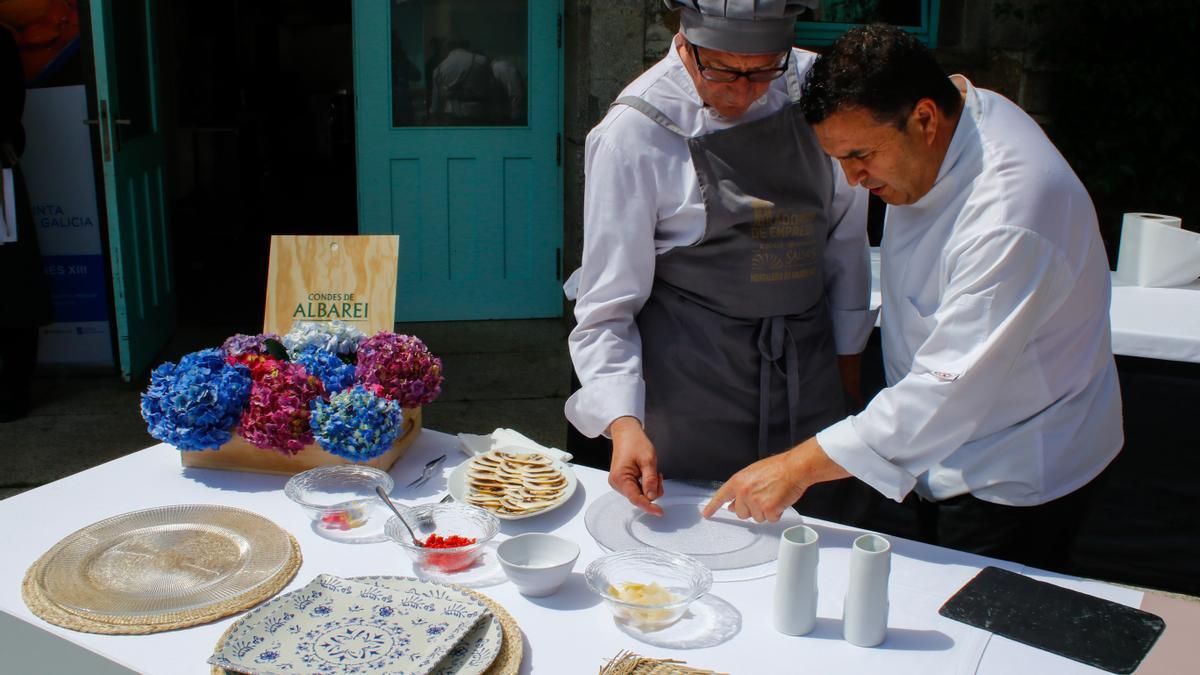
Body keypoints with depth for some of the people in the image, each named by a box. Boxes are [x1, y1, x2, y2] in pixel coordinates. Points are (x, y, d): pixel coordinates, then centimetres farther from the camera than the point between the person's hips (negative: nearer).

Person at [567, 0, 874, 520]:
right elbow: (607, 303, -14)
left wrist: (847, 350, 12)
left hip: (810, 373, 4)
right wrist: (623, 422, -25)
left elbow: (844, 233, 9)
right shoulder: (636, 131, -14)